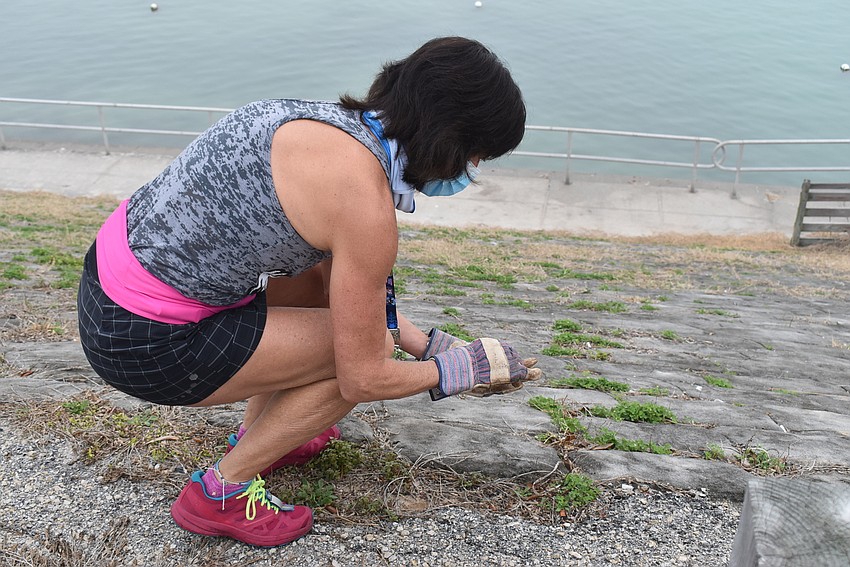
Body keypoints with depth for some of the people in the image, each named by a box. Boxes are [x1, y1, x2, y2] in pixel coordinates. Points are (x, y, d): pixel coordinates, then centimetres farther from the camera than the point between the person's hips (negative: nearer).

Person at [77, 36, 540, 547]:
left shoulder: (339, 124, 4)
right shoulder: (364, 198, -24)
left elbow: (348, 290, 17)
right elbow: (364, 379, -13)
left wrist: (431, 344, 17)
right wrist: (470, 368, 2)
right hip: (143, 339, -9)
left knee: (330, 288, 19)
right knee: (360, 348, -4)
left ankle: (255, 438, 30)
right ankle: (220, 494, 10)